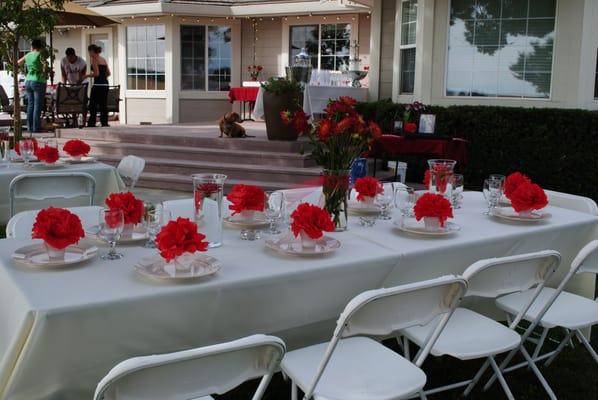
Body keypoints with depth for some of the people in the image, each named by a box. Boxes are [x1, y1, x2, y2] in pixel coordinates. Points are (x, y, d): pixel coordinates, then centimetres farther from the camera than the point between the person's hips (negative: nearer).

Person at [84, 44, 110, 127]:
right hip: (105, 84, 8)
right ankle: (104, 123, 9)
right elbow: (108, 73, 16)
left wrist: (87, 76, -1)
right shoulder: (103, 60, 16)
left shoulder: (94, 59, -7)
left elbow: (96, 73, -15)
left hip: (98, 85, -8)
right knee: (103, 105, 9)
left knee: (93, 106, -1)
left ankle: (91, 124, -1)